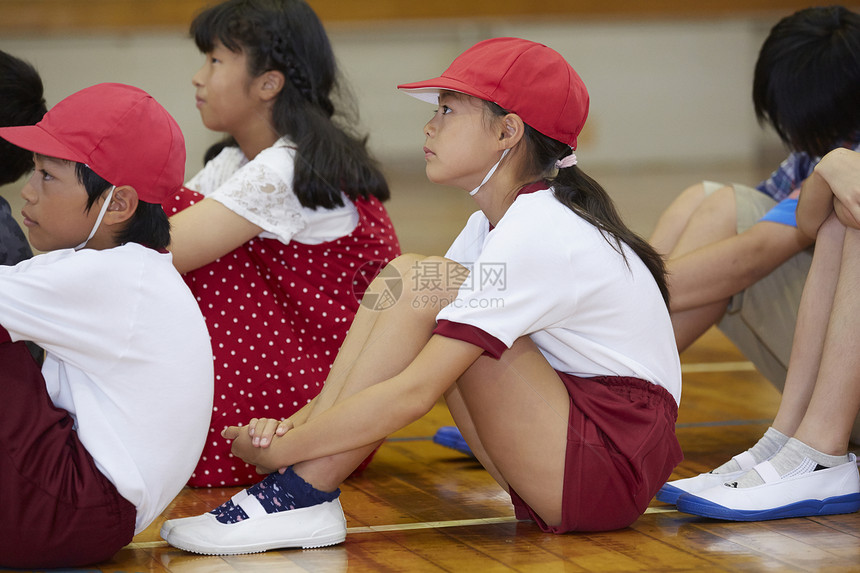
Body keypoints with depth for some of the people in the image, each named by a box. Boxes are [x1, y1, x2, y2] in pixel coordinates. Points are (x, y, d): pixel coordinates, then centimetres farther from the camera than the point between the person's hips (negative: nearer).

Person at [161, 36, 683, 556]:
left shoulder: (536, 238, -20)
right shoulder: (495, 224, 11)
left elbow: (413, 393, -25)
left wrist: (283, 447, -19)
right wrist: (297, 423, -7)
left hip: (615, 466, -9)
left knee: (427, 286, -20)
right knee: (402, 276, 1)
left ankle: (304, 496, -18)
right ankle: (305, 485, -9)